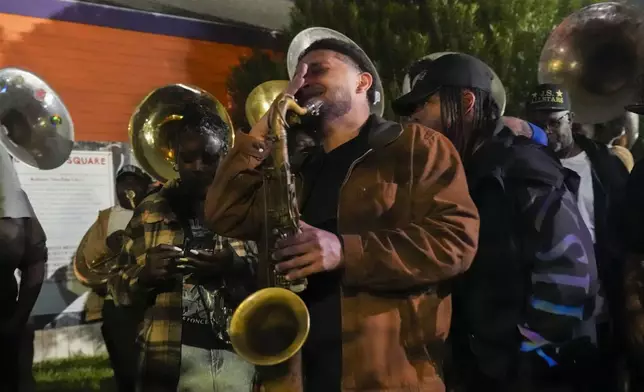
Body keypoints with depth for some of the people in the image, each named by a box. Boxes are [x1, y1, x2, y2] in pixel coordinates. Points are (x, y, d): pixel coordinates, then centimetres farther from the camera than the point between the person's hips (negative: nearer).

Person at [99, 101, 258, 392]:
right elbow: (117, 285, 12)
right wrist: (144, 273, -9)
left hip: (243, 356, -1)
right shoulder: (150, 211, 10)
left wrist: (241, 267, -19)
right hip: (171, 361, 1)